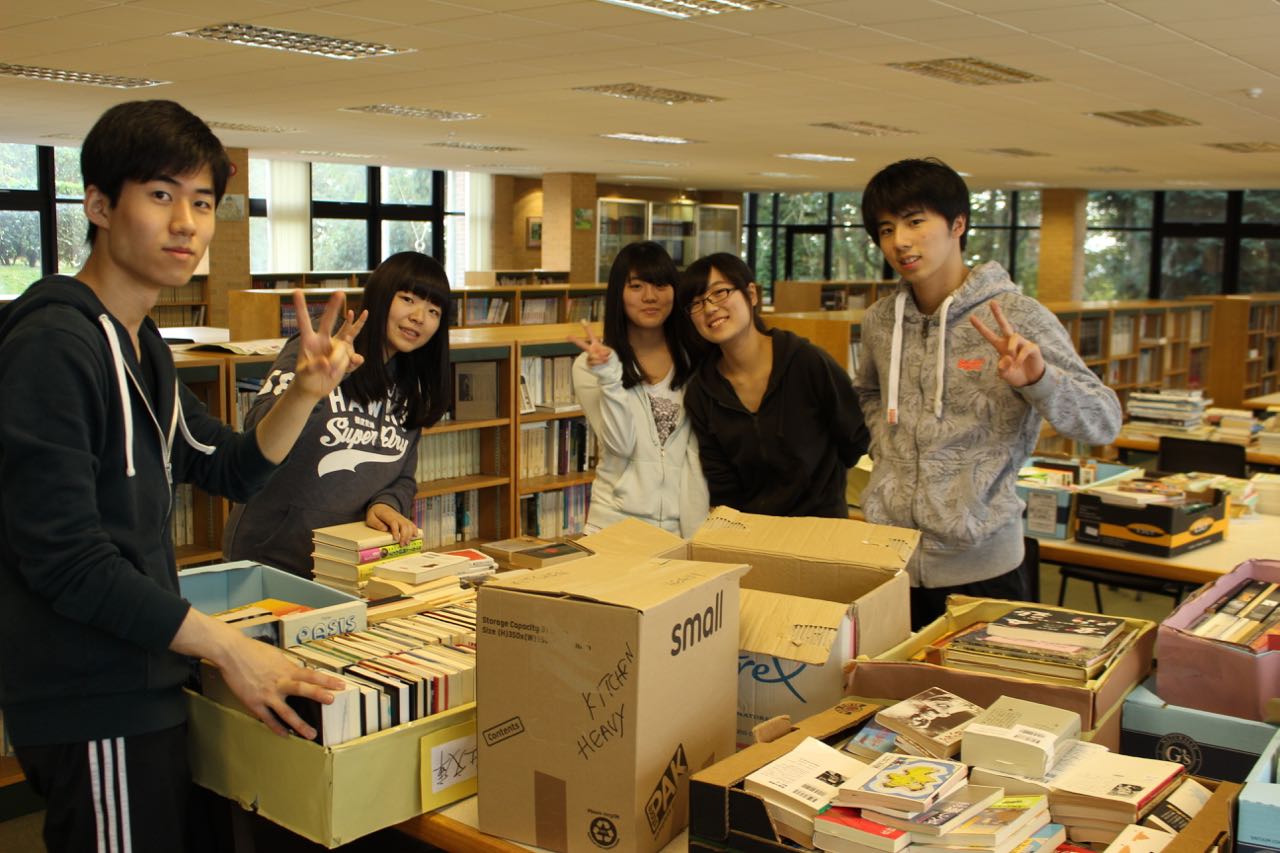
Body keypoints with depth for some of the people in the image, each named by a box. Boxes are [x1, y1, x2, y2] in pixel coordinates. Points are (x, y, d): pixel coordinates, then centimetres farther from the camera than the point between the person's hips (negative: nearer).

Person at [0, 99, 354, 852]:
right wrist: (229, 649, -20)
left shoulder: (143, 347, 10)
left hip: (140, 689, 9)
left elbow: (232, 470, 17)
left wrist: (308, 392, 0)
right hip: (95, 708, -9)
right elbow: (65, 559, -24)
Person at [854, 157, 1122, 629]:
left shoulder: (1017, 318, -10)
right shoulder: (879, 321, 5)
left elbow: (1104, 421, -11)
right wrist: (886, 448, 8)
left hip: (979, 565, -4)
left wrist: (1038, 378, -29)